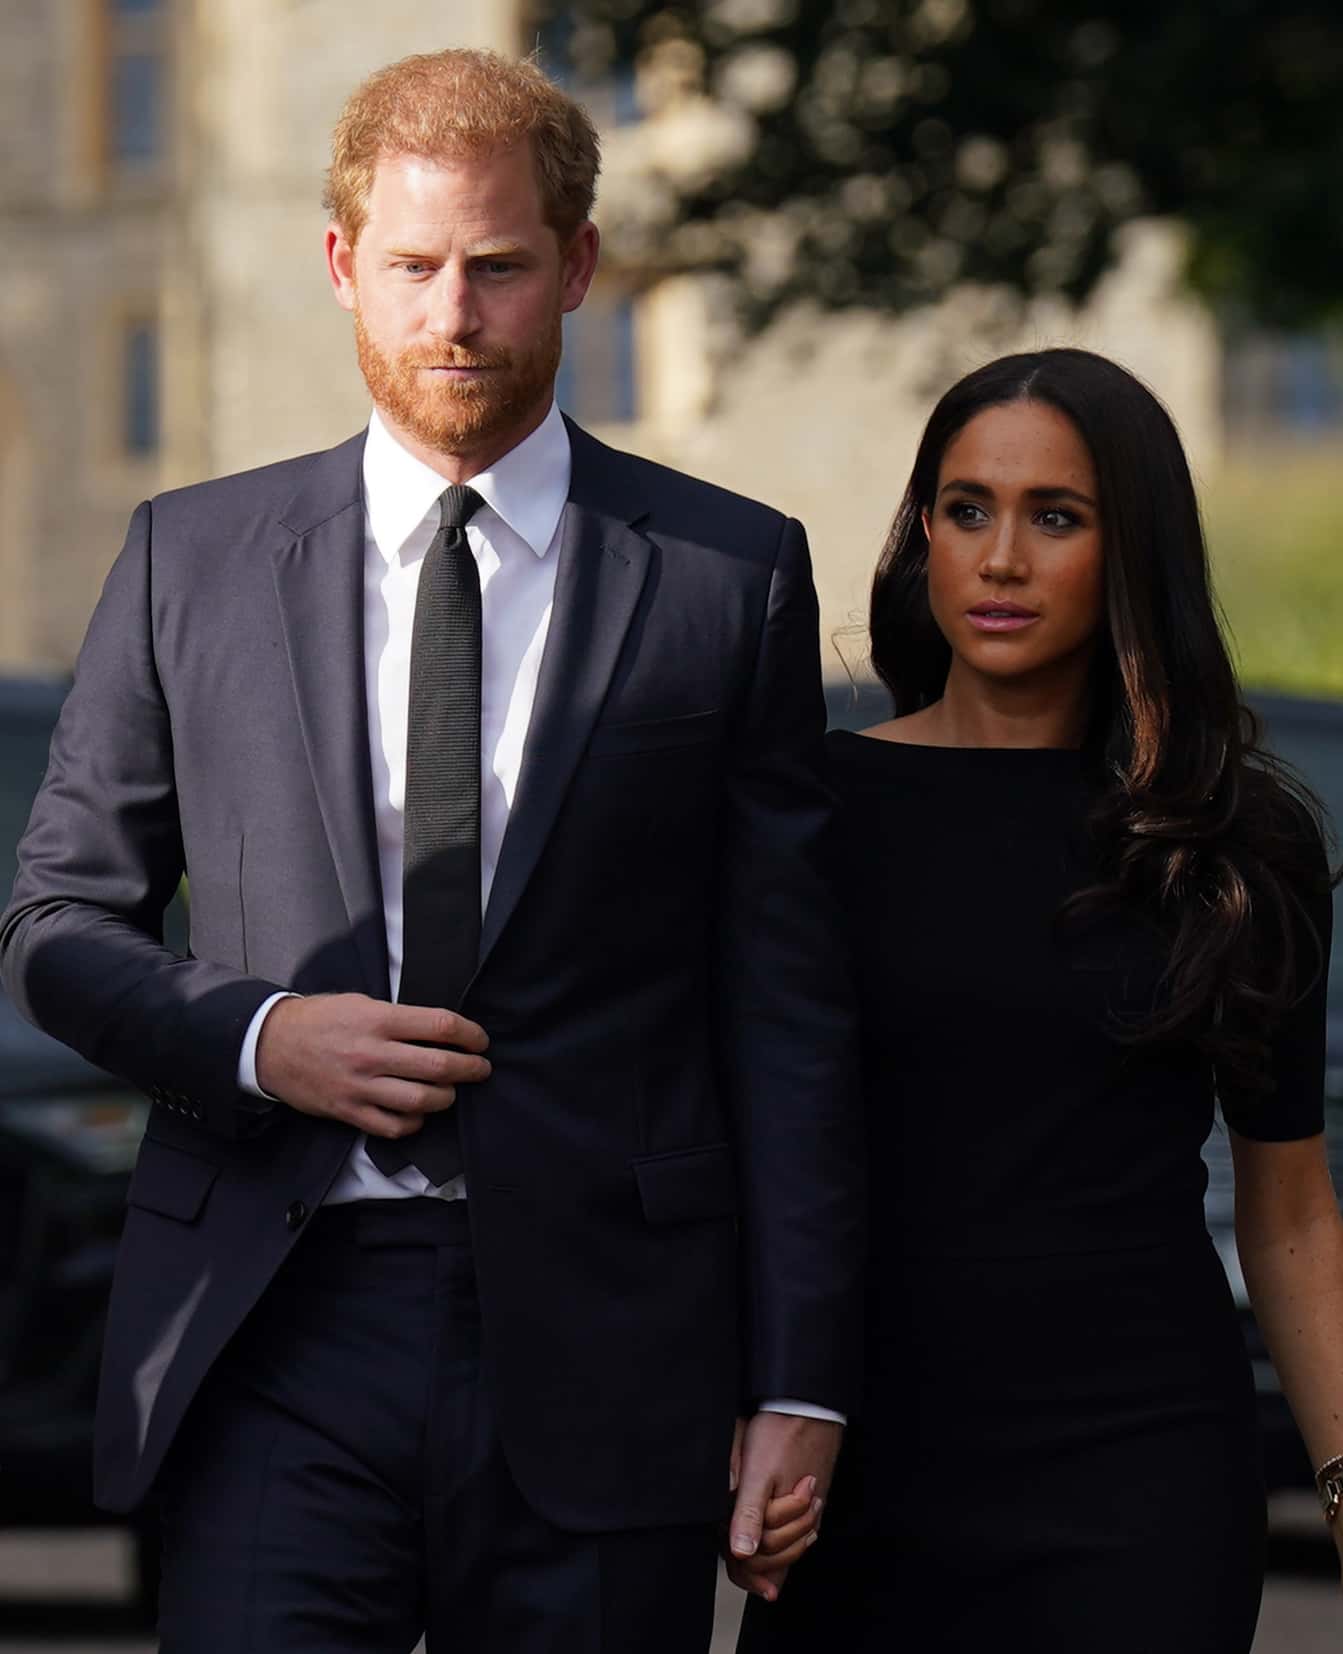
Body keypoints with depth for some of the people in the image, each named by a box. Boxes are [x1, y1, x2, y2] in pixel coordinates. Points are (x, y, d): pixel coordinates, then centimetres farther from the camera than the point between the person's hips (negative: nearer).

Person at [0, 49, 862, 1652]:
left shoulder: (727, 576, 6)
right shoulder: (190, 559, 9)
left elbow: (785, 1007, 4)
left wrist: (800, 1380, -1)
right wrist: (252, 1036, -7)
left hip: (594, 1344, 0)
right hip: (275, 1336, 1)